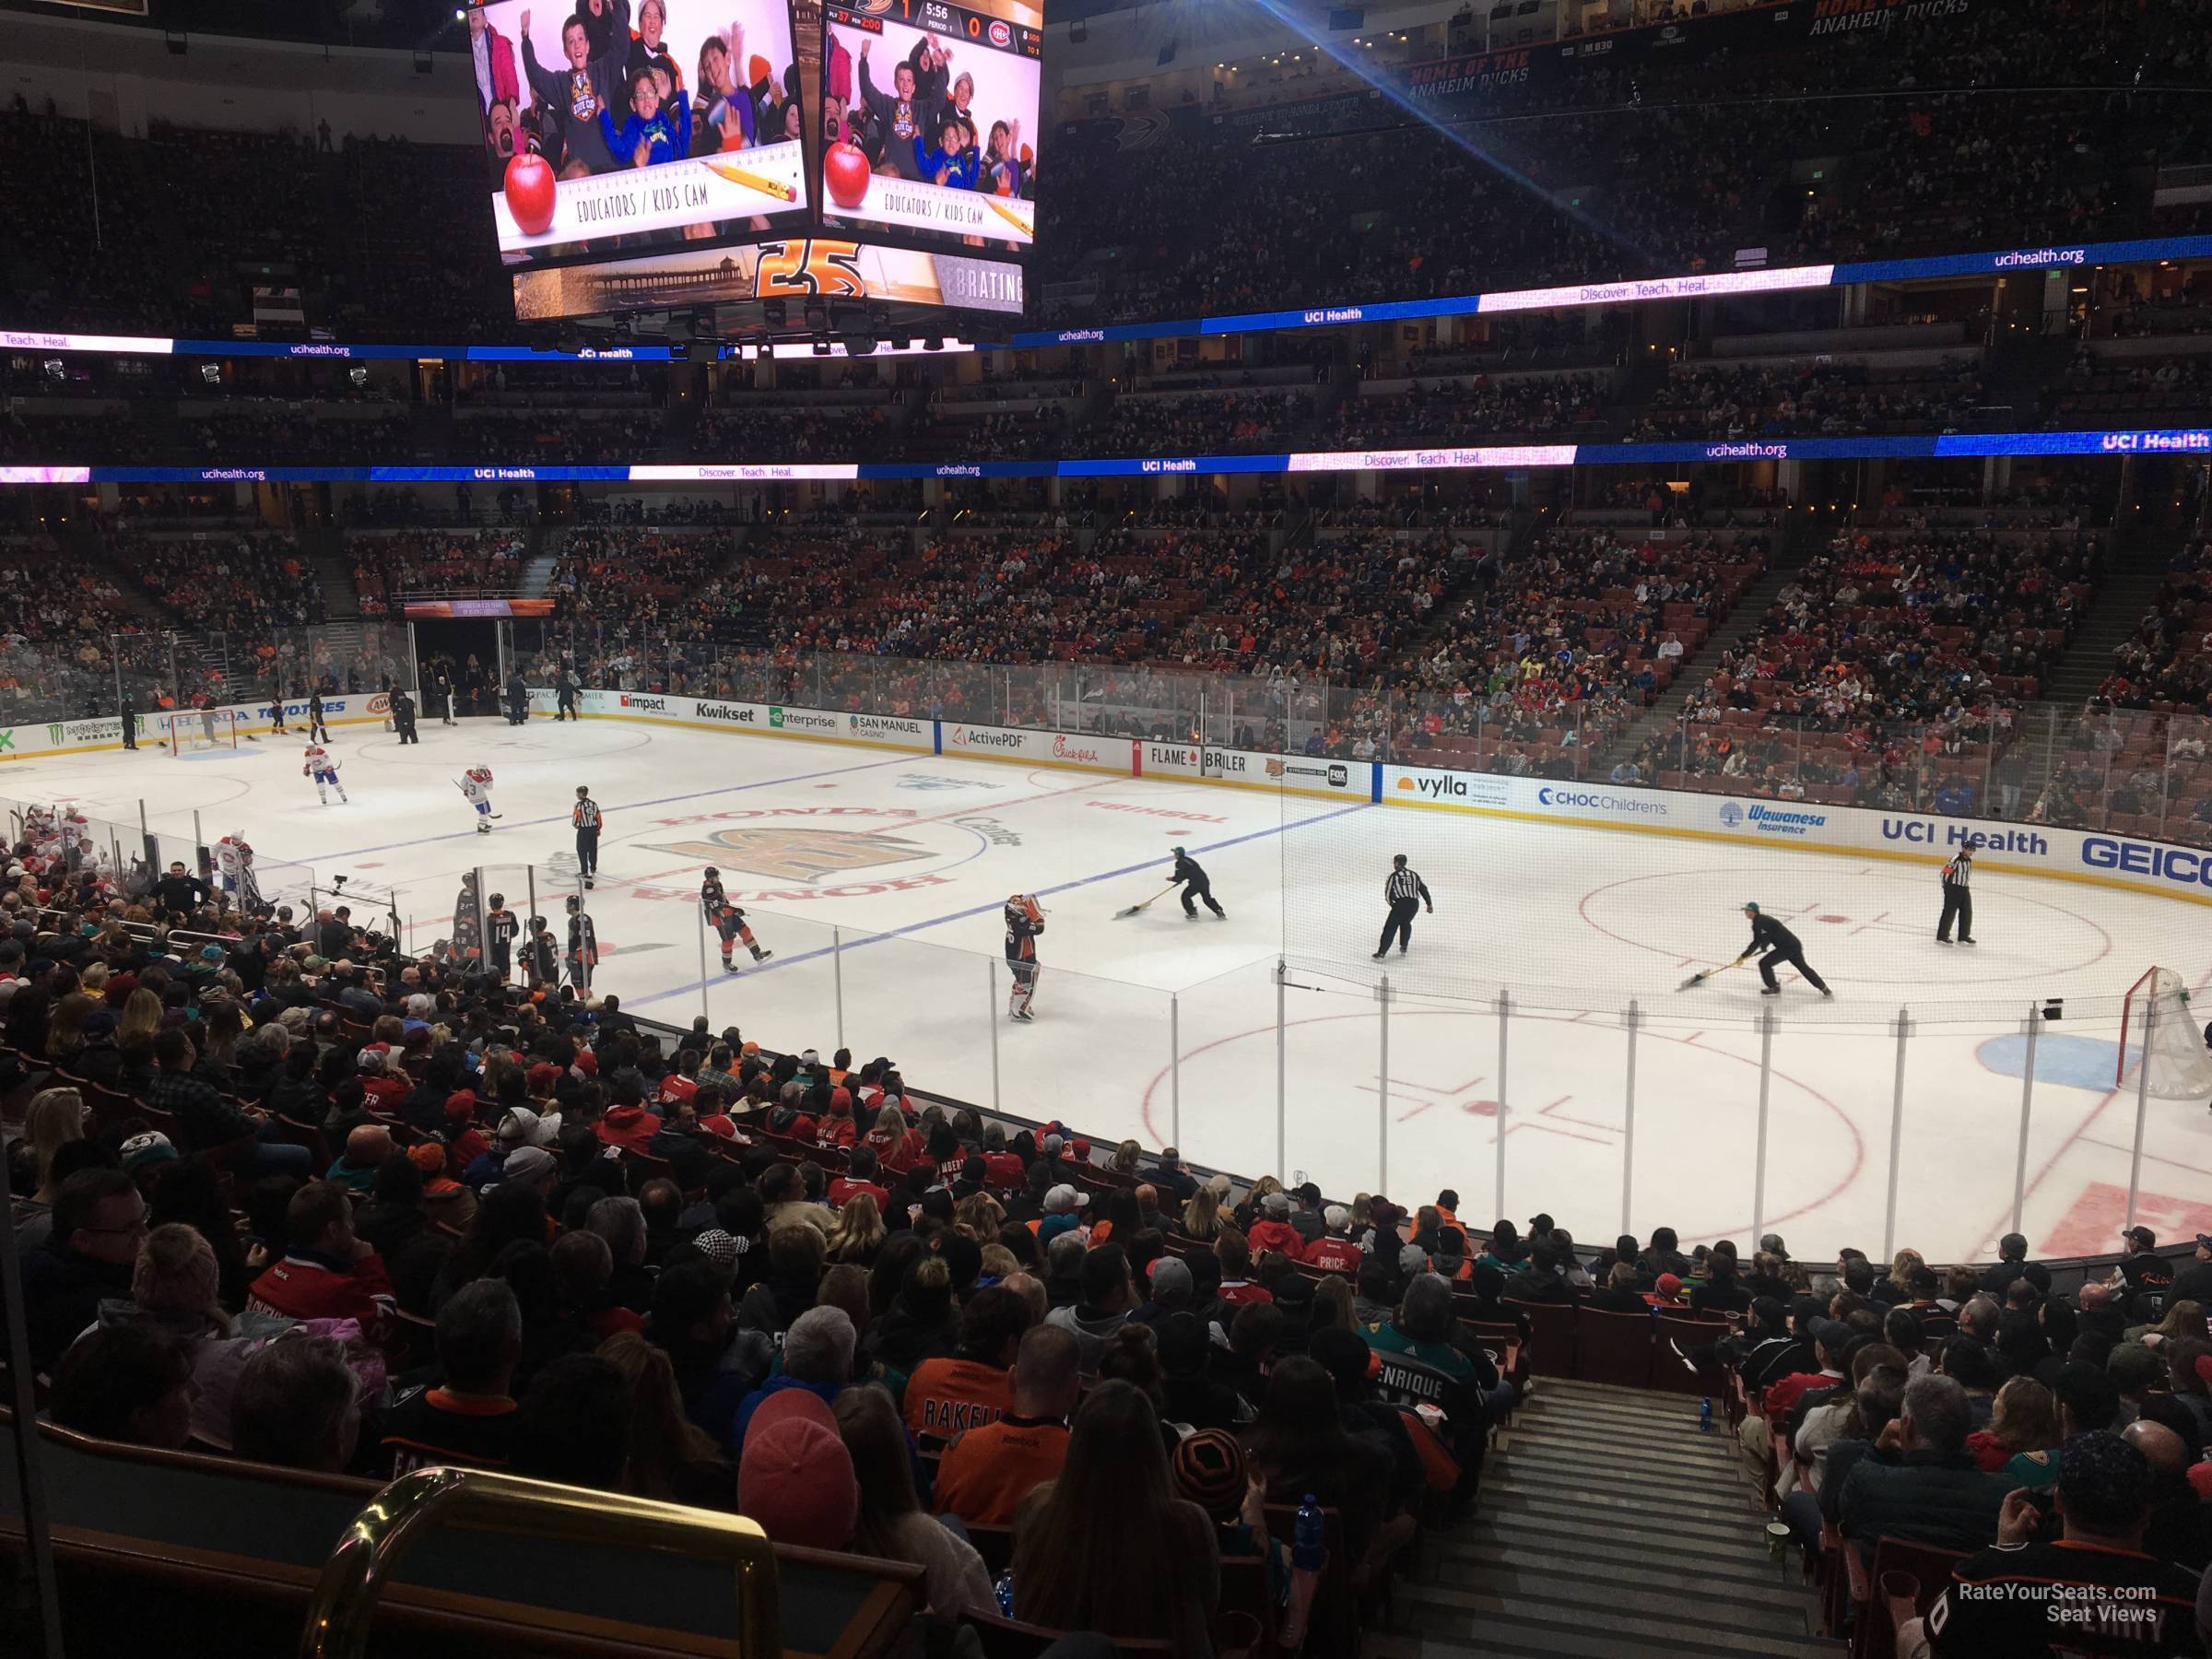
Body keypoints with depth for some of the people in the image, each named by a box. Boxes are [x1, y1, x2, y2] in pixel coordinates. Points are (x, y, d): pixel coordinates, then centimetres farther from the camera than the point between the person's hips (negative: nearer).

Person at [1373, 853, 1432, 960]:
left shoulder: (1393, 876, 2)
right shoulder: (1414, 874, 17)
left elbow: (1388, 894, 3)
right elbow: (1423, 889, 15)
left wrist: (1393, 904, 20)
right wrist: (1429, 904, 20)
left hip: (1400, 903, -5)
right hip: (1414, 903, 5)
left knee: (1390, 928, -3)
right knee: (1406, 924, 30)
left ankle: (1381, 953, -11)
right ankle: (1403, 948, 29)